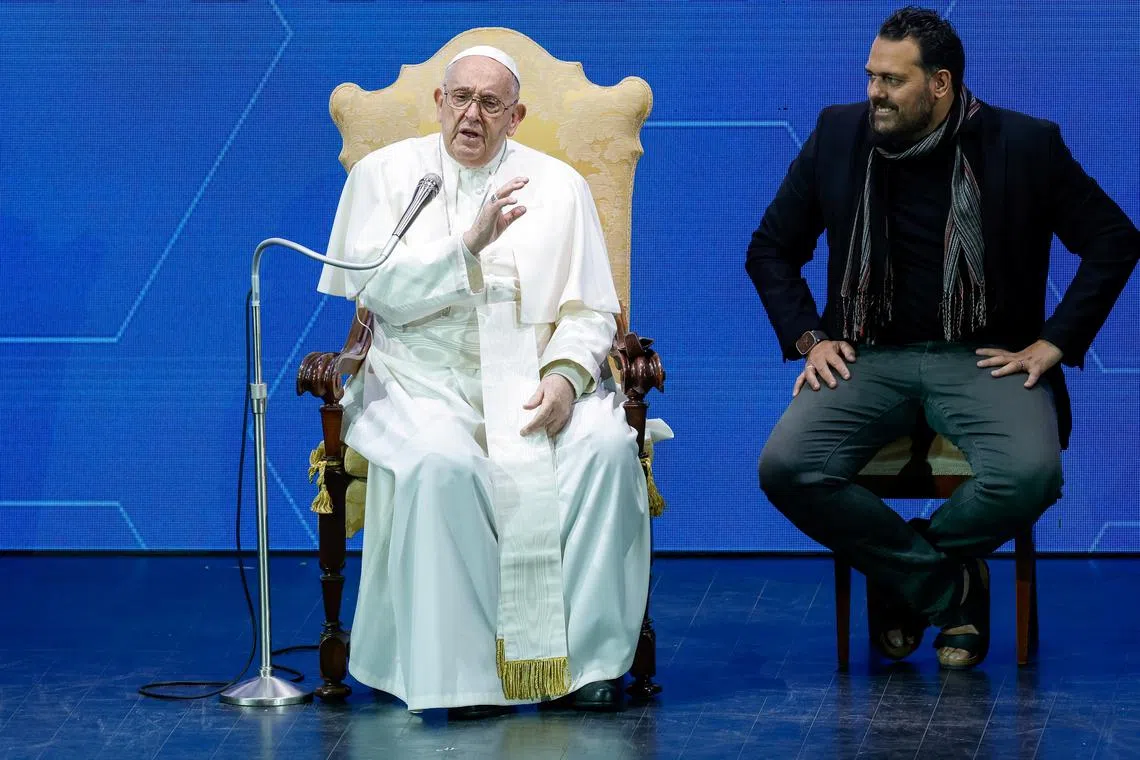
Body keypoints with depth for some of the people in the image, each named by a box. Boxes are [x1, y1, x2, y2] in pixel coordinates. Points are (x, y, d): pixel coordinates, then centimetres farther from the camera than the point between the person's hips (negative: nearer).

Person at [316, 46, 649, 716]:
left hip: (531, 379, 2)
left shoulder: (558, 185, 12)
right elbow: (380, 290, -6)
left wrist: (565, 374, -13)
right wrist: (472, 242, -18)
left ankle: (588, 655, -21)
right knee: (441, 467, -36)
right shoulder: (387, 174, 8)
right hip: (425, 379, -2)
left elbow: (591, 309, 8)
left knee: (607, 448, -29)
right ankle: (461, 672, -27)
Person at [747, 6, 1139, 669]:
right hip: (870, 358, 2)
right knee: (786, 467, -27)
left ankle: (905, 576, -2)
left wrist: (1053, 344, -4)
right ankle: (953, 588, -9)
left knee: (1031, 474, -33)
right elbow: (771, 249, 15)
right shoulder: (839, 135, 4)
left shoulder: (1025, 145, -3)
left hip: (983, 358, -2)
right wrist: (809, 339, 1)